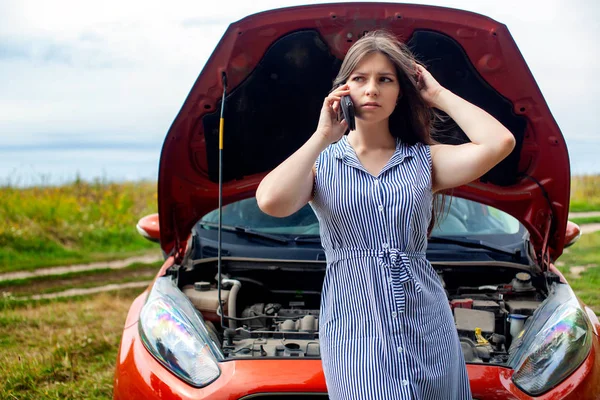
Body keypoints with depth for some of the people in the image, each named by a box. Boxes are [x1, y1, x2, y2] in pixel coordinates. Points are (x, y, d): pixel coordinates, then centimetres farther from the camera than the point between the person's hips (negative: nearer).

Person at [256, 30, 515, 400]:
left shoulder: (425, 160, 8)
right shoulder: (321, 163, 5)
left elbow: (499, 143, -9)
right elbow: (271, 202, -17)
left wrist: (439, 95, 1)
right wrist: (322, 137, -7)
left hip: (428, 329, 2)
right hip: (355, 330, -2)